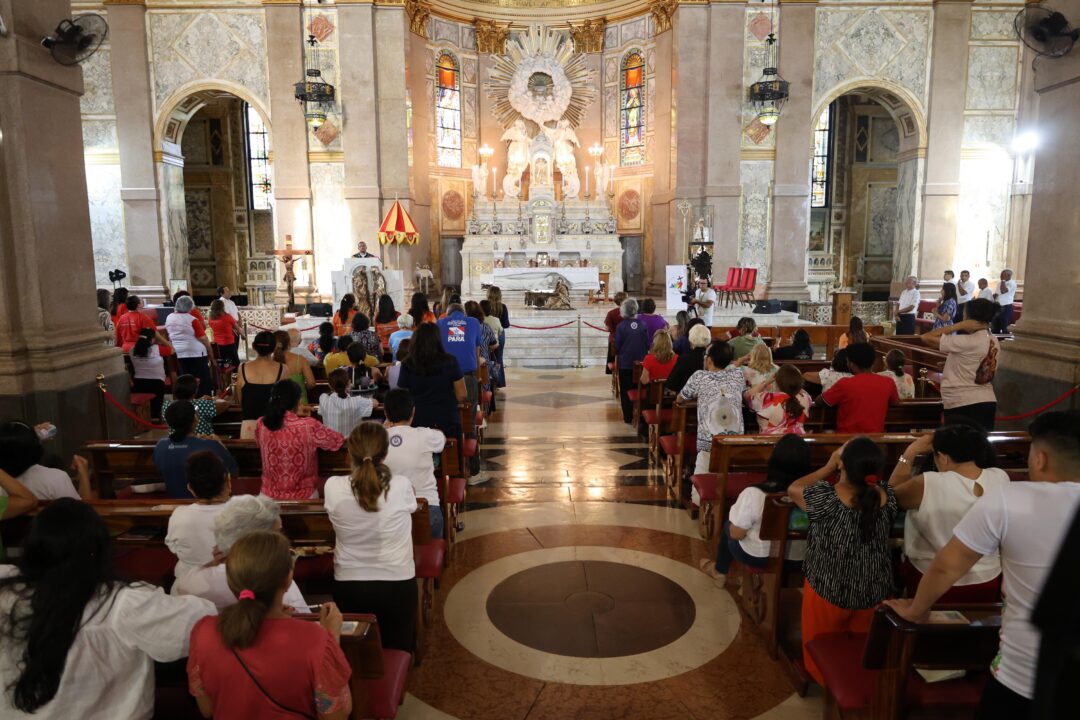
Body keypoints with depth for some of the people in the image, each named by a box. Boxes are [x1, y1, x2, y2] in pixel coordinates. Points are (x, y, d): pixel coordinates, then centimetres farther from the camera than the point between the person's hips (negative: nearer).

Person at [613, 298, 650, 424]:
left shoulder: (621, 326, -12)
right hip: (641, 363, 2)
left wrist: (616, 360, 9)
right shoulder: (643, 325, -6)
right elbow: (648, 344, 2)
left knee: (625, 390, 8)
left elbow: (617, 346, -5)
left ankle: (628, 417, 8)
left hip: (625, 363, -2)